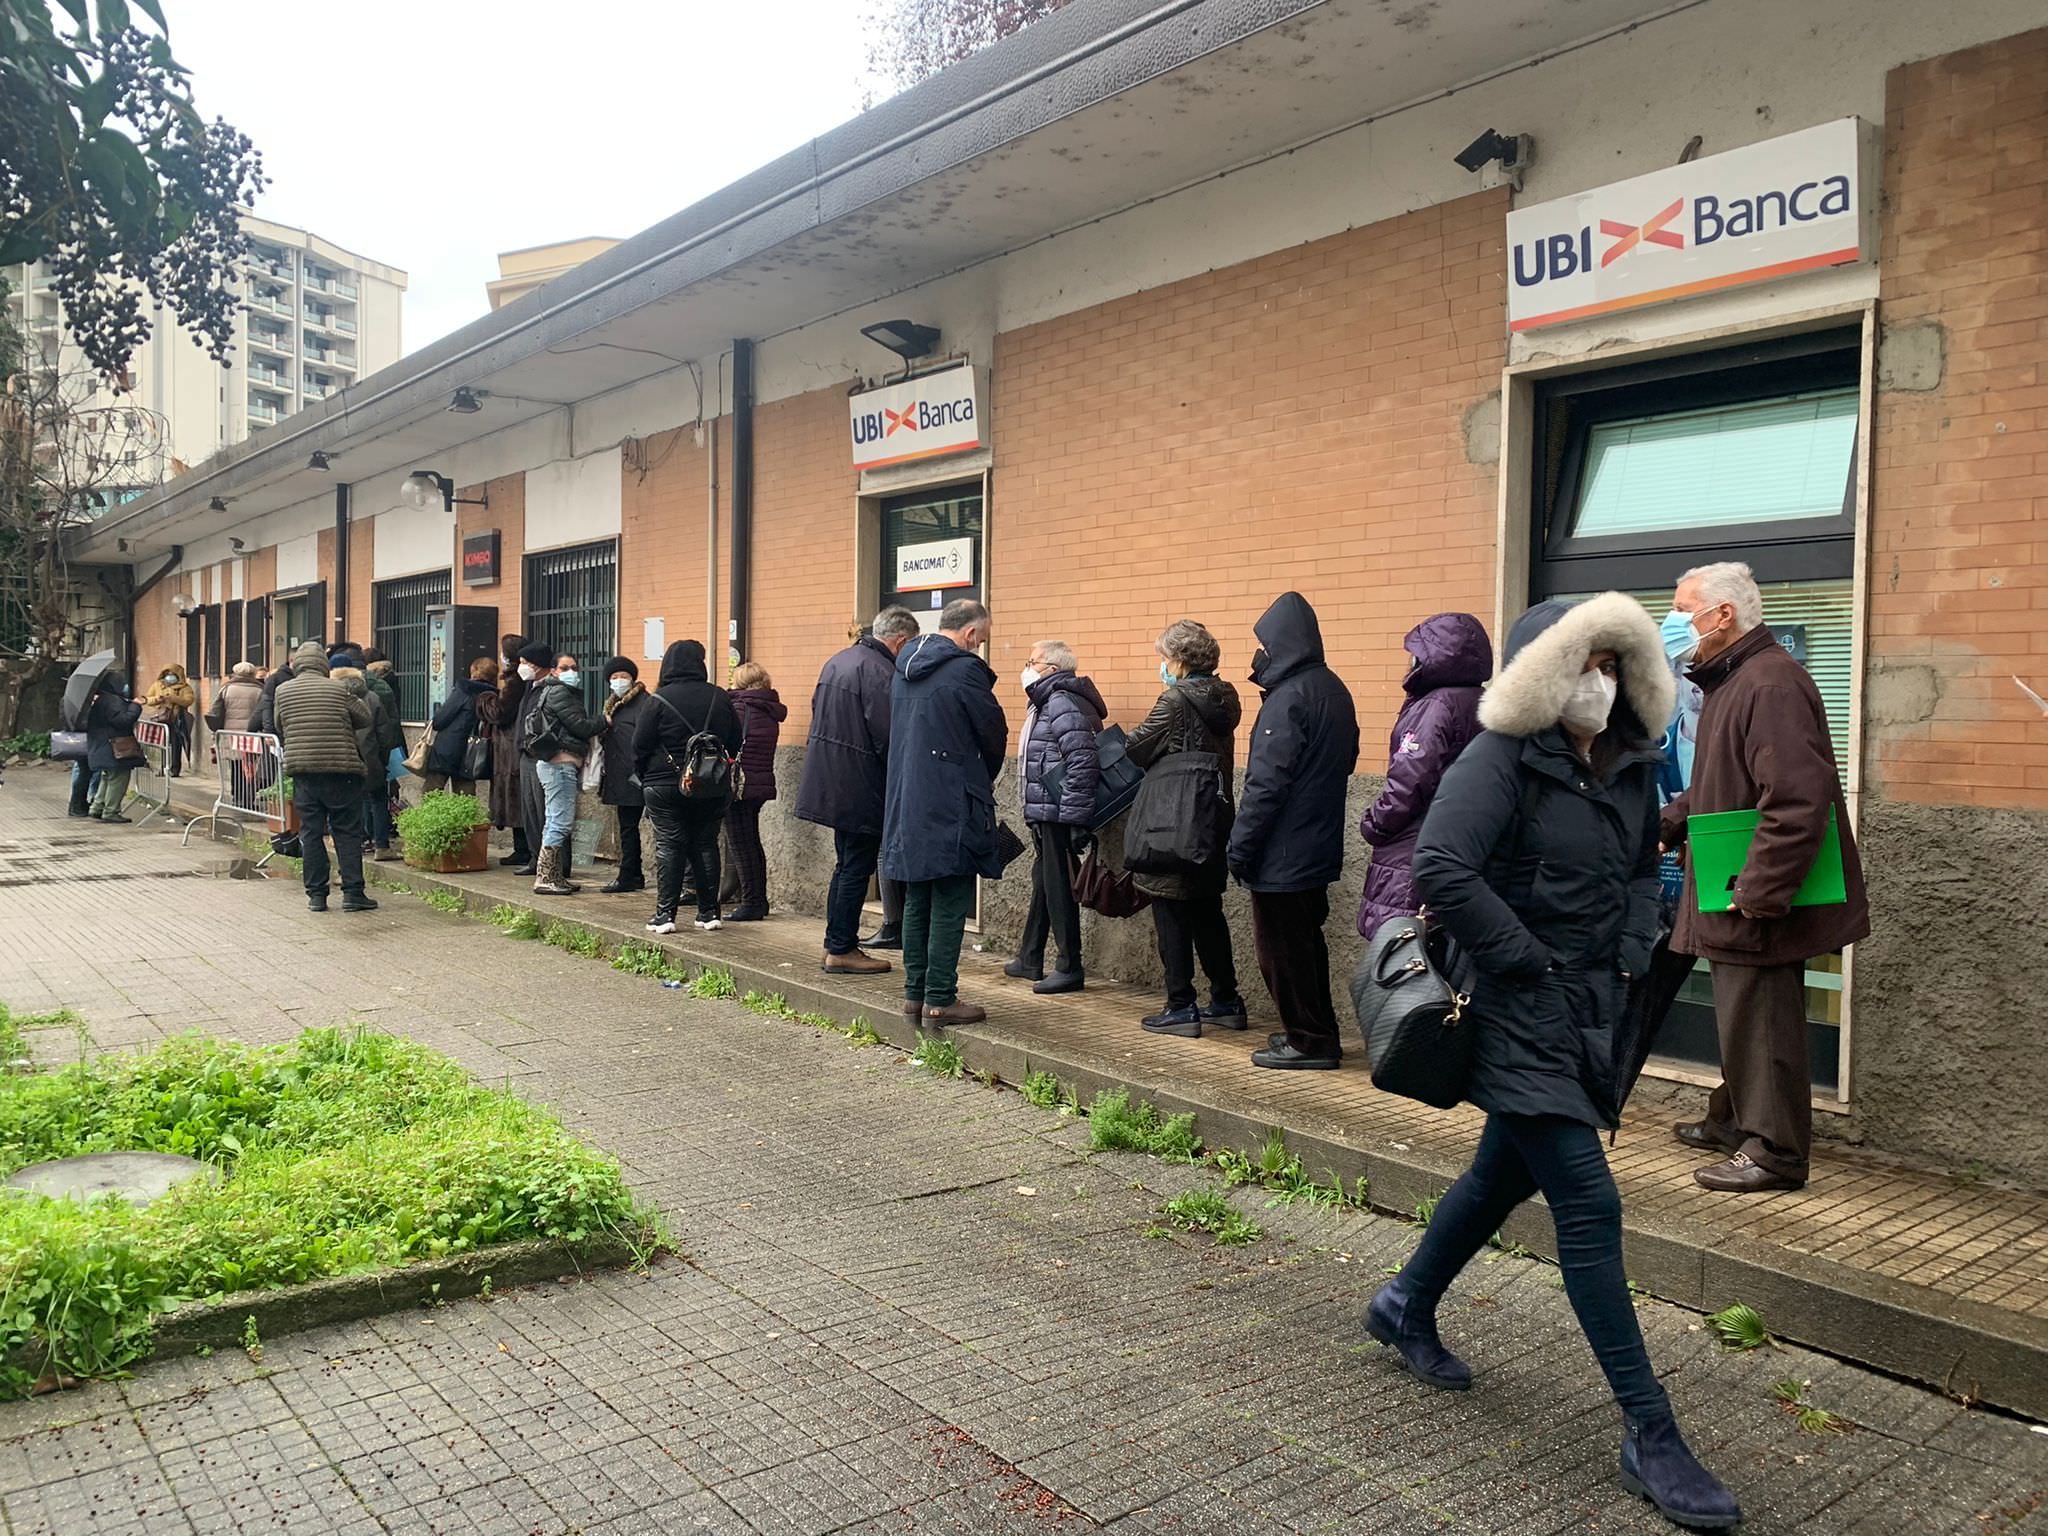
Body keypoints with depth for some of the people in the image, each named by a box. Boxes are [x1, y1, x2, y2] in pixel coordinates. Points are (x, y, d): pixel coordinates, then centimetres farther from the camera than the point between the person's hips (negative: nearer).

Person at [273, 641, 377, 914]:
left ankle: (316, 894, 9)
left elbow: (280, 731, 12)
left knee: (310, 832, 8)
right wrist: (362, 697, 19)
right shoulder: (338, 689, -4)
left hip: (302, 770, 2)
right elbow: (367, 721, 3)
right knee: (347, 832, 3)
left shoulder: (283, 692, 3)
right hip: (341, 769, -2)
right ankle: (352, 892, 1)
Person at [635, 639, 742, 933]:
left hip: (665, 785, -3)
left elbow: (640, 746, -7)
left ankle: (665, 914, -1)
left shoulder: (659, 700, -10)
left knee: (668, 847, 1)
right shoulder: (719, 698, 1)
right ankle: (709, 913, 11)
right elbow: (735, 743, 8)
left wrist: (644, 777, 8)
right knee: (706, 846, 9)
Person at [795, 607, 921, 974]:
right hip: (860, 788, -9)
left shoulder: (837, 661, 12)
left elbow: (818, 713, 17)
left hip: (830, 781, 9)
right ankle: (842, 950, 7)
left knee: (846, 865, 18)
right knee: (856, 868, 1)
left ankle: (836, 944, 24)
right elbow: (887, 736, -21)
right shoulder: (880, 671, -18)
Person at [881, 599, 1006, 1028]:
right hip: (951, 808, -8)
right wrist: (984, 780, 12)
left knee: (917, 903, 14)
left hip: (907, 804, 8)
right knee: (949, 906, -2)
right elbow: (994, 732, -8)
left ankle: (914, 992, 19)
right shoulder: (964, 669, -13)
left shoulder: (905, 667, 11)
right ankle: (939, 1000, 1)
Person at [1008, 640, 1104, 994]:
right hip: (1043, 815, 11)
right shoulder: (1046, 702, 17)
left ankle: (1069, 968, 5)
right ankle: (1030, 959, 31)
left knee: (1058, 887, -4)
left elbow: (1083, 762, -25)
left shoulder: (1064, 703, -17)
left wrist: (1073, 816, -25)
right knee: (1043, 883, 18)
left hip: (1058, 815, -11)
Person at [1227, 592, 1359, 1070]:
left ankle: (1308, 1041, 7)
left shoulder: (1288, 698, -19)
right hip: (1318, 847, 9)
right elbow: (1347, 759, 18)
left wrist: (1240, 846, -16)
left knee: (1282, 948, 1)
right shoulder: (1333, 690, 9)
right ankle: (1317, 1033, 28)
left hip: (1283, 853, -9)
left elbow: (1266, 783, -21)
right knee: (1305, 942, 19)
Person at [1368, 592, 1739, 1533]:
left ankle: (1408, 1306, 44)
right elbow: (1439, 868, -27)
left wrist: (1632, 951, 5)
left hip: (1591, 1013, 8)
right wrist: (1525, 959, -20)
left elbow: (1644, 868, 22)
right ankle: (1651, 1438, 4)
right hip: (1521, 1018, -8)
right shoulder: (1504, 759, -16)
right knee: (1589, 1205, -7)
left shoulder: (1631, 766, 7)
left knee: (1508, 1174, 21)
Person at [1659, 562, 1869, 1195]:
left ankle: (1774, 1152, 11)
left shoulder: (1771, 685, -21)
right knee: (1741, 1015, 21)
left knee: (1759, 1021, -1)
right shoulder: (1731, 680, 14)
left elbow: (1796, 803, -28)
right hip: (1737, 902, 10)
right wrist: (1668, 824, 14)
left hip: (1762, 903, -10)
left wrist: (1758, 894, -26)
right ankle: (1734, 1122, 35)